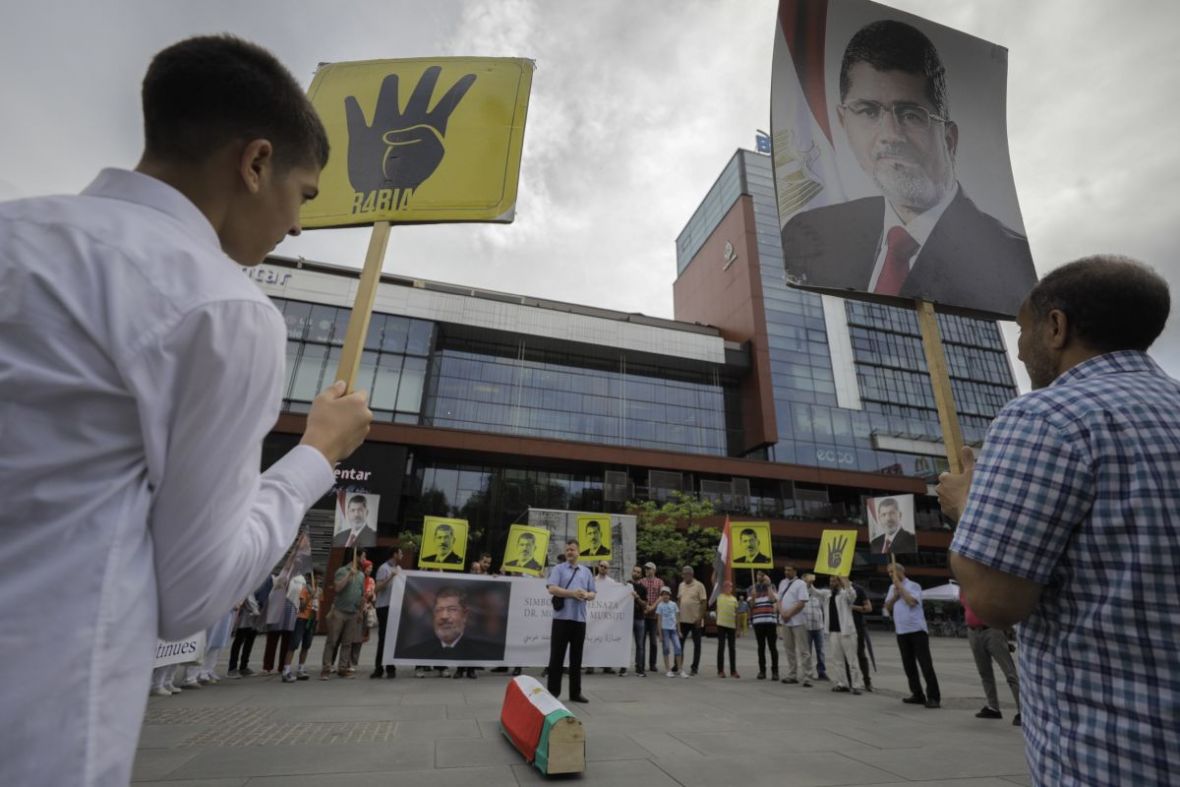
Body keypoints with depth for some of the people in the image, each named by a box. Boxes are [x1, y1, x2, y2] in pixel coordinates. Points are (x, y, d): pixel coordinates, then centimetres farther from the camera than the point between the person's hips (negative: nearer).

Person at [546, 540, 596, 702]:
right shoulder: (558, 569, 2)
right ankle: (553, 691, 11)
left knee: (576, 657, 10)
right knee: (557, 655, 1)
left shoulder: (586, 572, 14)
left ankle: (575, 692, 19)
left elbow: (592, 593, 14)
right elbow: (552, 589, -11)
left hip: (579, 619, 4)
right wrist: (572, 593, -18)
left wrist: (587, 595, -10)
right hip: (562, 617, -4)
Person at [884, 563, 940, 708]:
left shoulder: (913, 585, -5)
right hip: (901, 632, 6)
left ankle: (933, 696, -1)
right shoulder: (892, 588, 13)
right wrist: (895, 595, -5)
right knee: (908, 665, 9)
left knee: (925, 663, -5)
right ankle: (918, 695, 17)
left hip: (917, 630, -6)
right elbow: (887, 608, 10)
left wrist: (900, 585, -14)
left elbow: (912, 602, -22)